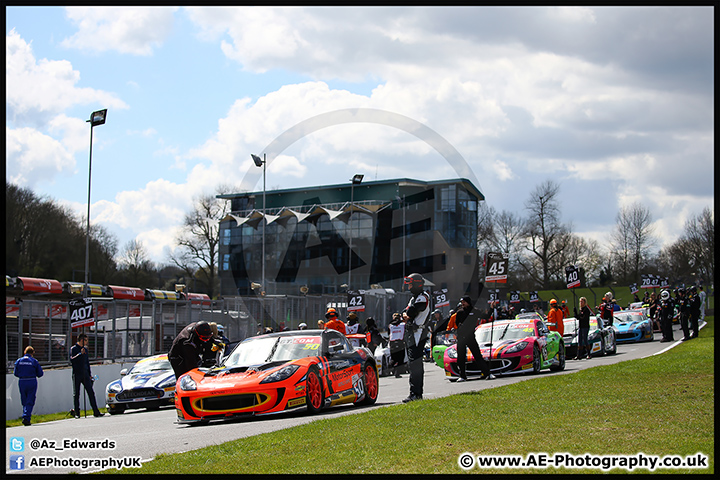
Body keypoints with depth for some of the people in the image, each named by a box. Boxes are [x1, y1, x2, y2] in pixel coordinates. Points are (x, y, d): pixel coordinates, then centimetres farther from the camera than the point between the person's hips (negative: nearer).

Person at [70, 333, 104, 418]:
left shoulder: (85, 349, 16)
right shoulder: (73, 349, -2)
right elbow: (72, 360, -16)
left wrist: (89, 374, 20)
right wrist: (80, 354, -23)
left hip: (85, 374, 5)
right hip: (77, 375, -5)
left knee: (91, 392, -3)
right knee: (76, 394, 1)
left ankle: (96, 411, -4)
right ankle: (77, 413, 7)